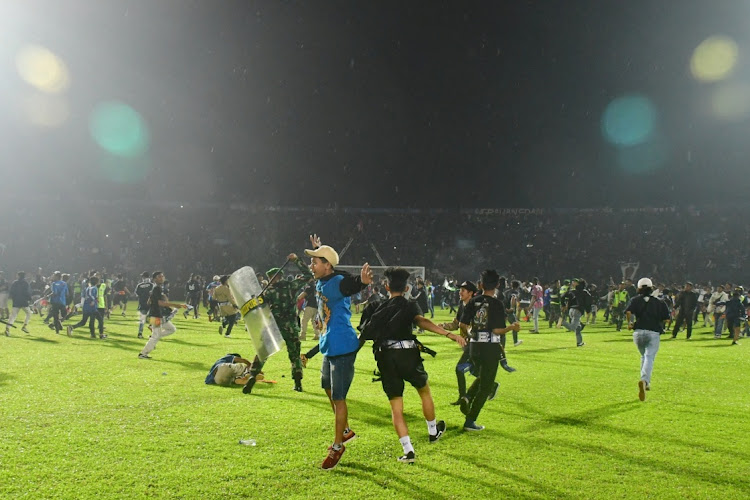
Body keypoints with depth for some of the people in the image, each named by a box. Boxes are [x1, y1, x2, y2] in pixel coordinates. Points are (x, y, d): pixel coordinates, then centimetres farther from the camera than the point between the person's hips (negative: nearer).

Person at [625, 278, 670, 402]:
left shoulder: (636, 300, 6)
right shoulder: (658, 302, 8)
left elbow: (628, 312, -12)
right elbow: (666, 318, 1)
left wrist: (629, 323, 4)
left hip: (638, 332, 1)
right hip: (653, 333, -1)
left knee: (643, 356, 23)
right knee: (649, 358, -9)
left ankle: (646, 382, 23)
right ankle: (644, 380, -33)